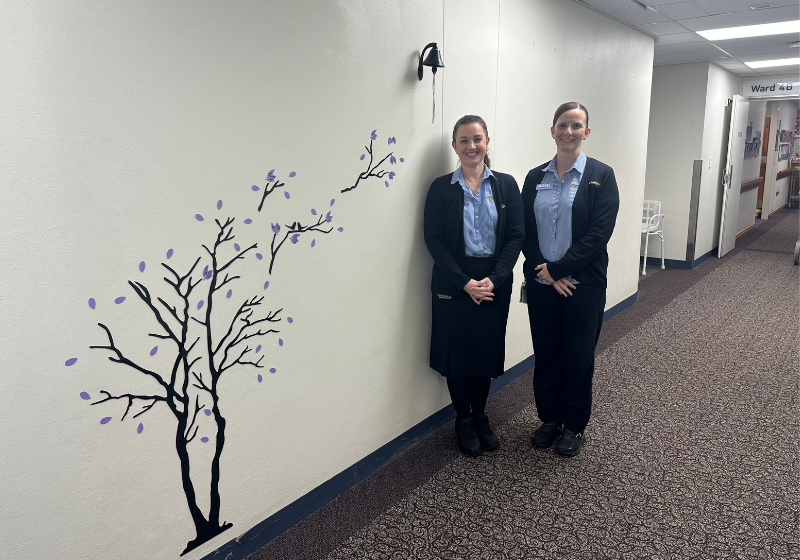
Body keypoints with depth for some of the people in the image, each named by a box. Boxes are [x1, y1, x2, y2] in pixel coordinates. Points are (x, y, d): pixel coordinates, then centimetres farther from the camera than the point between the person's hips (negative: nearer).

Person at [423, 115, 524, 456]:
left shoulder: (506, 185, 4)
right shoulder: (441, 188, -2)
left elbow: (516, 235, -2)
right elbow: (434, 239, -7)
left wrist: (494, 279, -14)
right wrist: (465, 282, -16)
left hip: (495, 283, 2)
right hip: (453, 285, -2)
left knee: (487, 350, 11)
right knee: (458, 352, 6)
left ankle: (480, 415, 31)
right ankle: (464, 419, 26)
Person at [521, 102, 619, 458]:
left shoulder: (601, 176, -3)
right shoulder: (535, 177, 6)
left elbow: (599, 233, -12)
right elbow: (525, 232, 2)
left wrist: (558, 268, -15)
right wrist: (544, 272, -11)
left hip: (583, 284, -3)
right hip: (541, 283, 3)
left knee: (578, 355, 9)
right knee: (545, 354, 12)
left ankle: (574, 426, 27)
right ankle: (550, 419, 31)